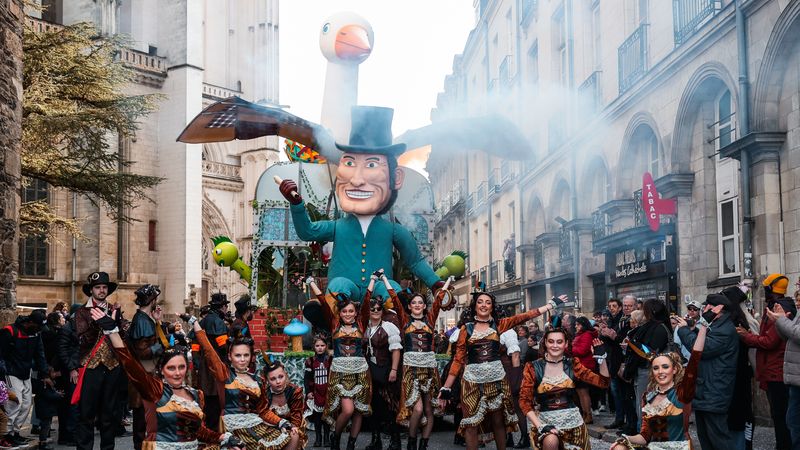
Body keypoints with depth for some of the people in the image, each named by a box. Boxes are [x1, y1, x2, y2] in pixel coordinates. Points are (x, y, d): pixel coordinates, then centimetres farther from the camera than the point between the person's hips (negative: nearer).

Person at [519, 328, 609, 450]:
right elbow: (525, 400, -7)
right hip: (546, 420, -3)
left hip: (572, 421, 3)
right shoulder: (533, 368, -5)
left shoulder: (572, 364, 2)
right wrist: (541, 426, -18)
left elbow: (603, 382, -1)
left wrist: (601, 357, -15)